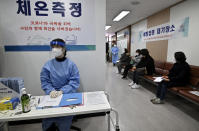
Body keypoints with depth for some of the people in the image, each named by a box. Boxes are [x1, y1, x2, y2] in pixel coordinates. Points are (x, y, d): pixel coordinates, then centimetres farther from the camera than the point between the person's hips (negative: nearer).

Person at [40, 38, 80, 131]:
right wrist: (51, 90, -15)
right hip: (52, 96, 2)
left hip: (67, 94, -2)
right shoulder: (48, 65, 4)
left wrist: (62, 91, -19)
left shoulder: (71, 64, -3)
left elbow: (74, 82, -7)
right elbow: (44, 81, 4)